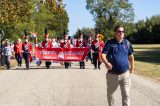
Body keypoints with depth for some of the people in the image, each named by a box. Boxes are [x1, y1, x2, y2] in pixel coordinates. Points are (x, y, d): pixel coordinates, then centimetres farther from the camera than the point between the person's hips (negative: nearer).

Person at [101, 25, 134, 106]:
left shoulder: (127, 43, 4)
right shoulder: (110, 43, -5)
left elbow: (131, 56, 15)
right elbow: (103, 55, -14)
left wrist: (132, 67, 20)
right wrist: (106, 63, -33)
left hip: (125, 74, 1)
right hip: (112, 74, 0)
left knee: (126, 94, -2)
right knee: (110, 93, 18)